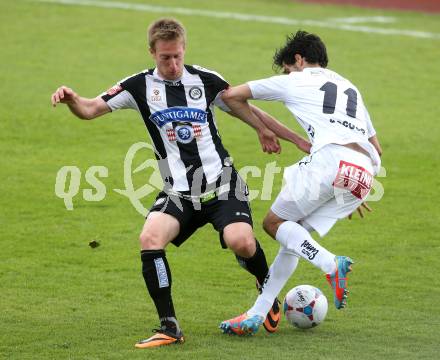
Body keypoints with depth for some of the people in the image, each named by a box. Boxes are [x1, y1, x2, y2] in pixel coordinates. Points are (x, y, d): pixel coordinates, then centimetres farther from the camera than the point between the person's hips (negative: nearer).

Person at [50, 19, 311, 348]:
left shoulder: (205, 80, 1)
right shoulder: (140, 86, 0)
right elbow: (90, 109, -5)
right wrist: (71, 99, -26)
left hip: (221, 183, -1)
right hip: (178, 192, 1)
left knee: (241, 241, -24)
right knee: (150, 238, -26)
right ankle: (169, 327, -17)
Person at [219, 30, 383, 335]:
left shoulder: (296, 80, 17)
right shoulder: (350, 88, 34)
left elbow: (231, 96, 19)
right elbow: (376, 148, 35)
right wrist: (358, 194, 40)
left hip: (331, 158, -7)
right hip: (364, 172, 7)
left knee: (275, 222, 5)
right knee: (293, 232, 14)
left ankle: (332, 265, -19)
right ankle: (257, 315, 9)